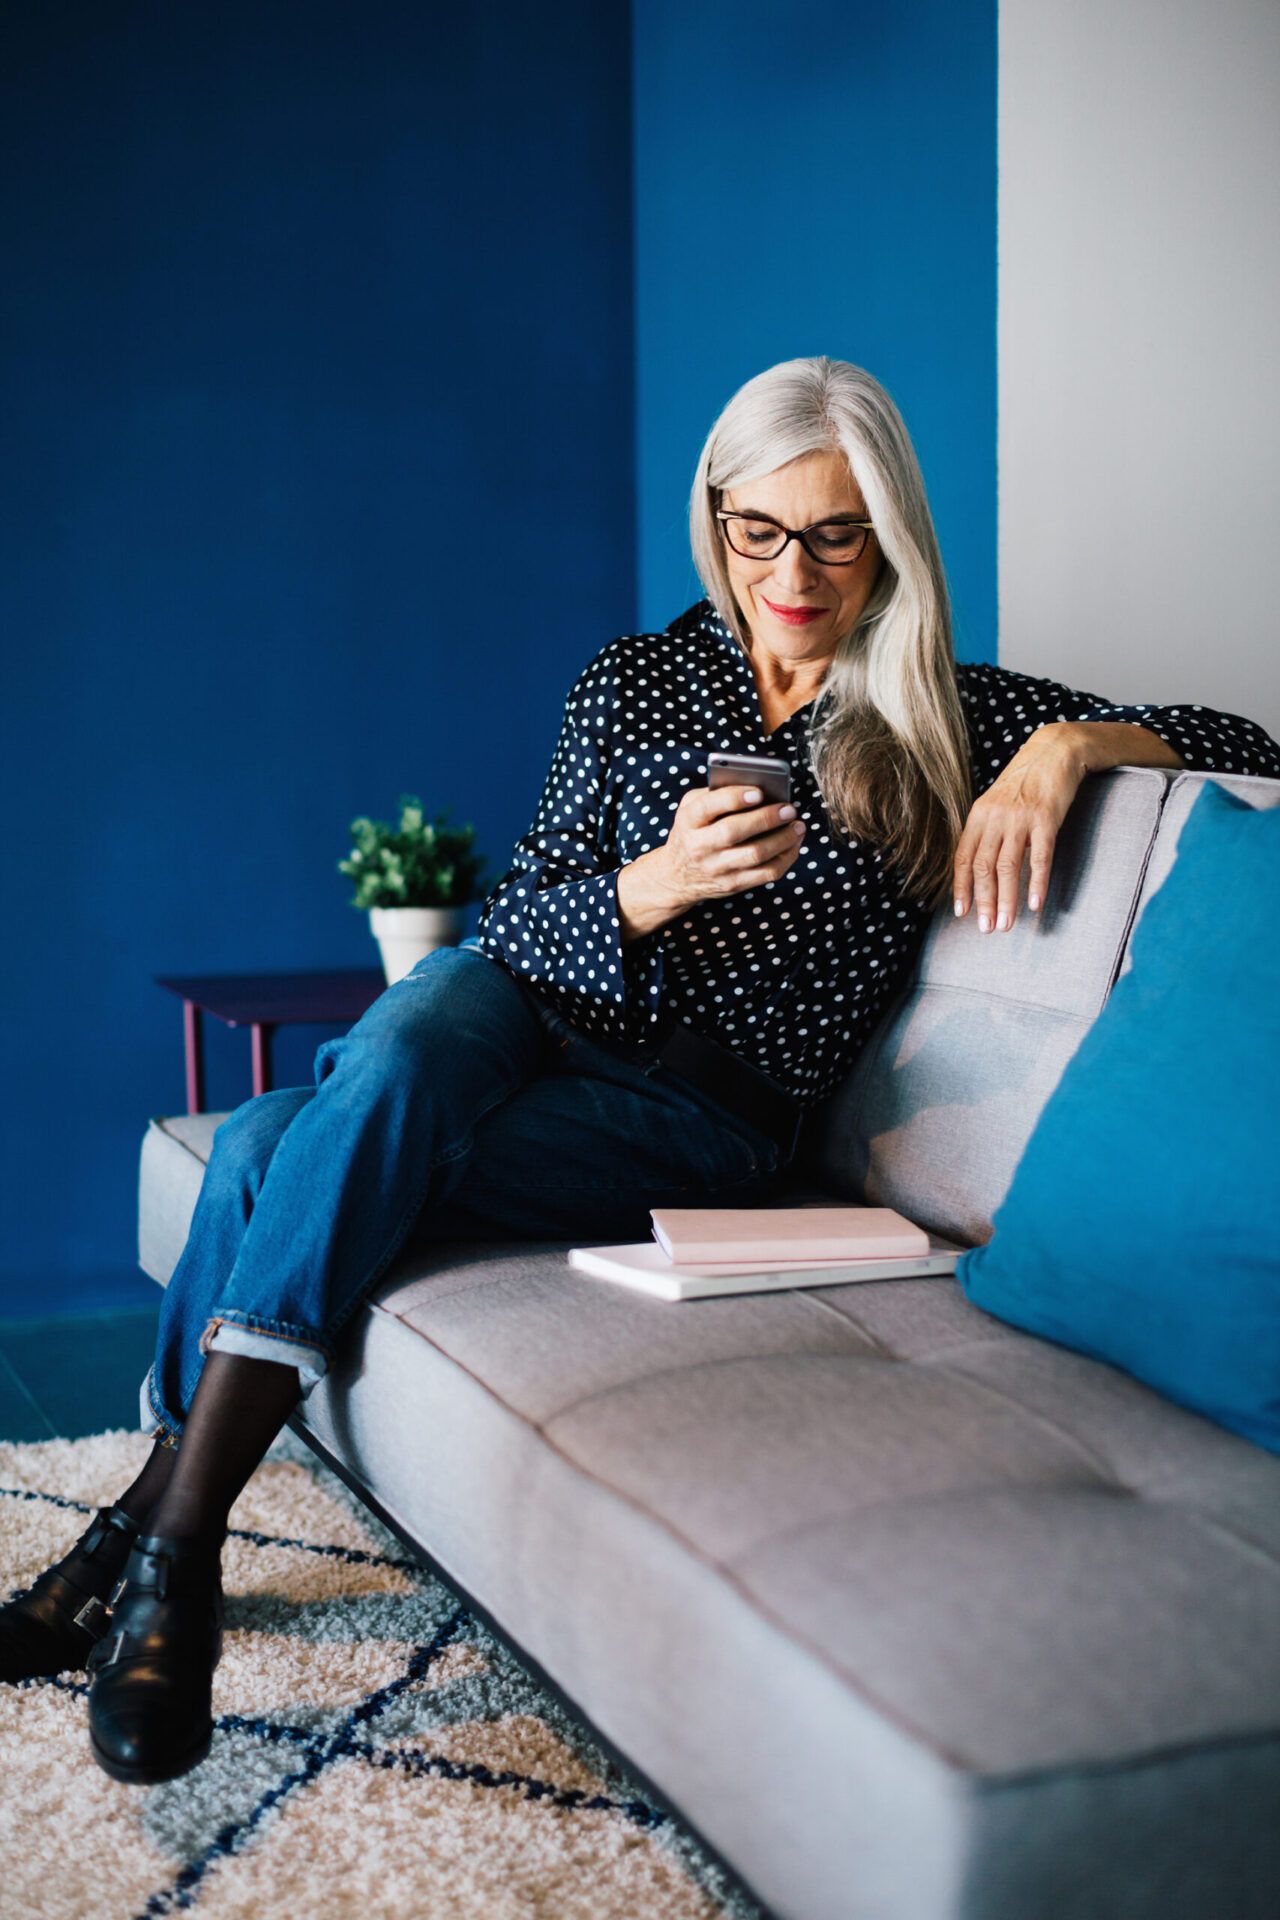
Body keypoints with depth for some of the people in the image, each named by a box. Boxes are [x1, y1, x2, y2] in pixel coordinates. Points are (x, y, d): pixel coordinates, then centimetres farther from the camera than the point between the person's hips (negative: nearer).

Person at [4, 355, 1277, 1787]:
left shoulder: (950, 720, 4)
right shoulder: (634, 681, 9)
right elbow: (515, 923, 3)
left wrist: (1068, 744, -16)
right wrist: (658, 884, -19)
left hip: (702, 1121, -3)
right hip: (536, 1019, 3)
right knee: (413, 1028, -35)